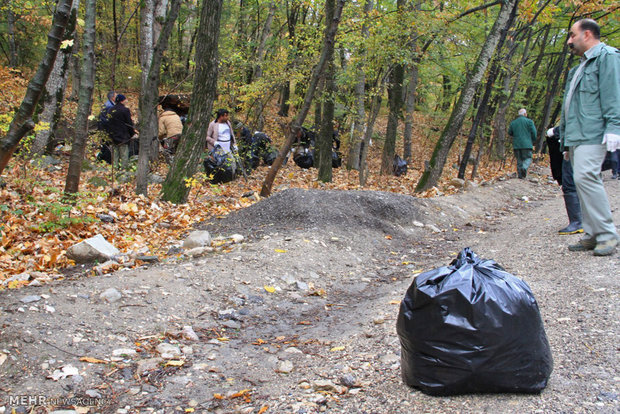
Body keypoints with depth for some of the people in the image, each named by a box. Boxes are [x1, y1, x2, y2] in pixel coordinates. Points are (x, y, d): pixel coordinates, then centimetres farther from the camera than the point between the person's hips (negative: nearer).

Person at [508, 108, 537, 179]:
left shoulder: (513, 123, 11)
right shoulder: (529, 121, -1)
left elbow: (509, 133, 18)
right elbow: (534, 132, -3)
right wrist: (533, 142, 10)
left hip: (516, 145, 4)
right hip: (526, 144, -4)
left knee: (519, 160, 9)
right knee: (528, 158, -1)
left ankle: (520, 175, 4)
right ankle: (524, 168, -29)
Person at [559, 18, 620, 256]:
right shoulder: (581, 67, 28)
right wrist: (566, 142, 24)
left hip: (592, 135, -10)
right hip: (576, 136, 10)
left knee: (586, 177, -19)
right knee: (583, 181, 6)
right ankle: (593, 235, 9)